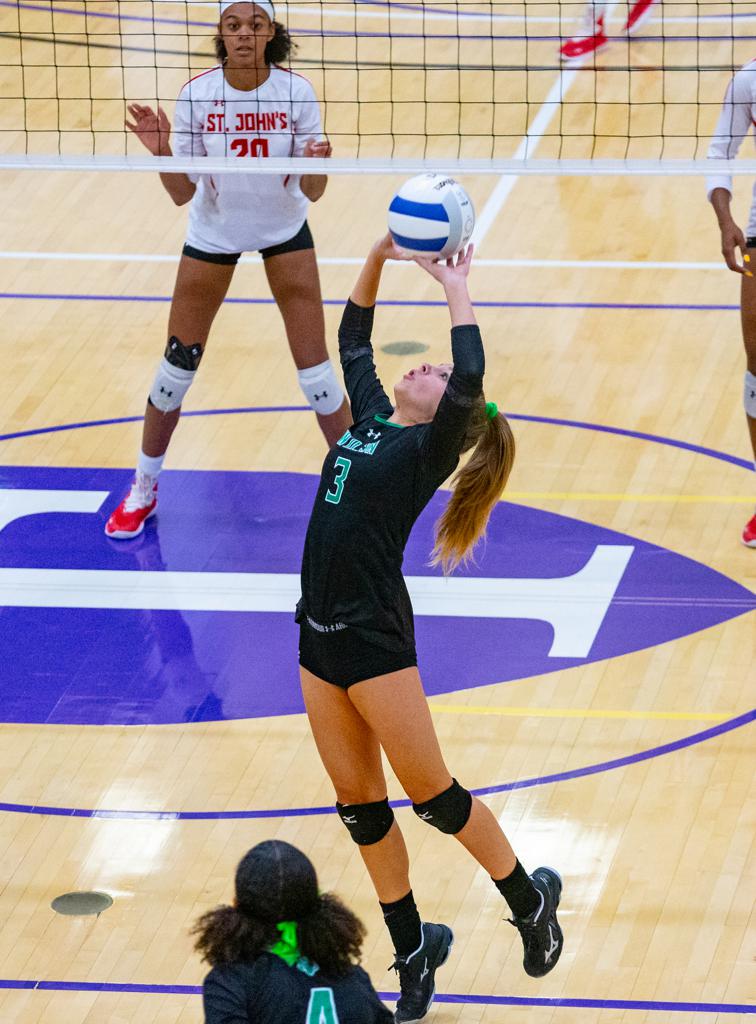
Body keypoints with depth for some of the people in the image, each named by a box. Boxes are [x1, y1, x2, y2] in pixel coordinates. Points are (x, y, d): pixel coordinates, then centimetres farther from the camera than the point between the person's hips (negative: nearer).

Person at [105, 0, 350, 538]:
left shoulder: (295, 91, -21)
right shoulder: (197, 95, -21)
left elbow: (312, 192, -18)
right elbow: (182, 193, -16)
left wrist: (316, 165, -40)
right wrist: (160, 151, -34)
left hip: (284, 230, -1)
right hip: (214, 232, 1)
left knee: (315, 367, -4)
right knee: (178, 363, 6)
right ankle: (144, 488, 27)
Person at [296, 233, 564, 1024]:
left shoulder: (427, 448, -8)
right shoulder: (370, 418, 12)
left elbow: (470, 381, -26)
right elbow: (353, 339, 24)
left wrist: (456, 291, -16)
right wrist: (379, 256, 15)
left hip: (375, 639, -7)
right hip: (321, 634, 7)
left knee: (429, 793, 0)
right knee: (358, 805, 10)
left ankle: (530, 900, 20)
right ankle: (414, 949, 22)